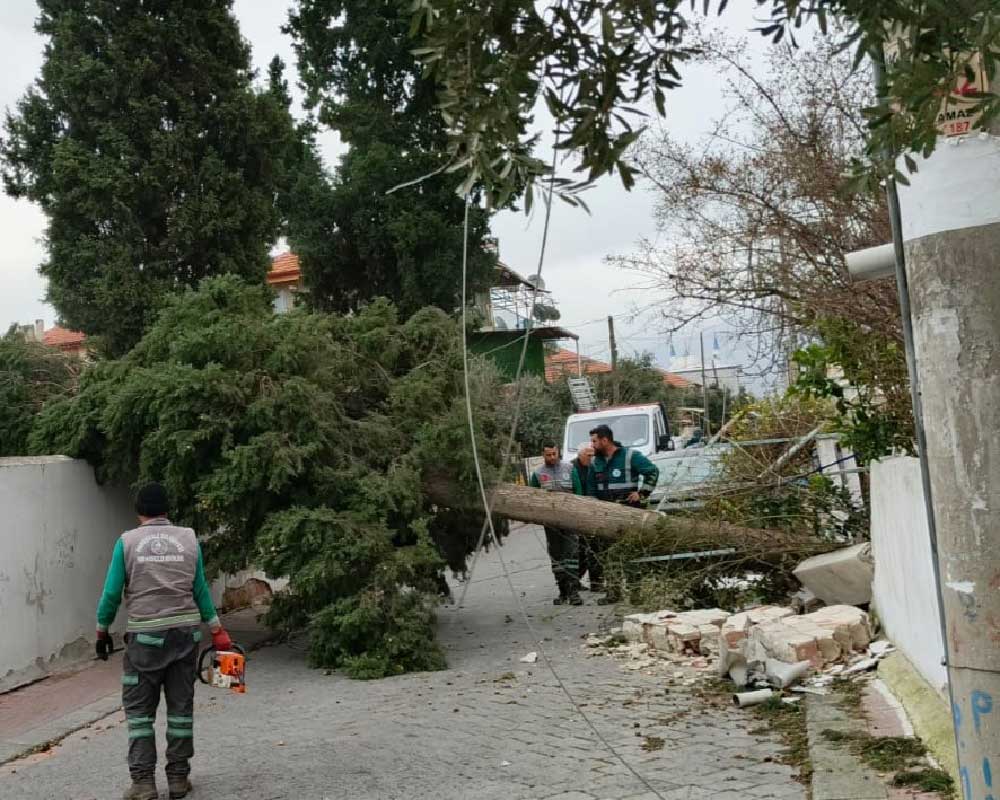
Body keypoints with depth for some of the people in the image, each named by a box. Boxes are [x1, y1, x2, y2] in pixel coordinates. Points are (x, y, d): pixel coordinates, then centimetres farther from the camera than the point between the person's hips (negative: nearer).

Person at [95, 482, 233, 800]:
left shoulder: (127, 541, -3)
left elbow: (112, 594, -3)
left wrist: (102, 631, 11)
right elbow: (200, 591, 4)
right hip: (185, 633, 2)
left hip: (145, 636, -2)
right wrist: (217, 631, 11)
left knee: (139, 711, 7)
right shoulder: (189, 539, 3)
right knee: (181, 707, 11)